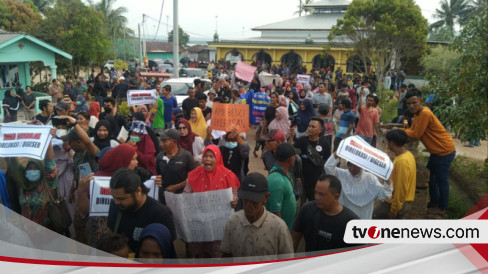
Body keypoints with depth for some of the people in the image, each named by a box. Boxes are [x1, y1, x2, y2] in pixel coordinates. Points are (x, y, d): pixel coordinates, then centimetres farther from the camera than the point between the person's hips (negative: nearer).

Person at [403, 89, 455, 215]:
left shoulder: (425, 113, -25)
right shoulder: (418, 113, 5)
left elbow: (416, 134, -22)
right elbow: (412, 130, 7)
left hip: (444, 151, -10)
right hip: (437, 151, 10)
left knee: (441, 180, 3)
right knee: (430, 176, 21)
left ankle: (442, 208, 18)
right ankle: (434, 202, 37)